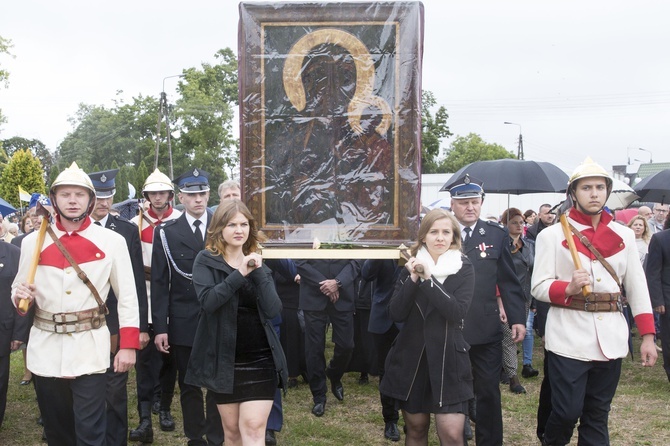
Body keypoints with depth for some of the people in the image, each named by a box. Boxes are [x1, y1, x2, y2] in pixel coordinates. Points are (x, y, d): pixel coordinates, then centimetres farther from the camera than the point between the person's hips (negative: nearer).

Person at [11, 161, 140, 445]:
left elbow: (127, 297, -1)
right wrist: (20, 296, -10)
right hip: (45, 349, 3)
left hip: (90, 349, -3)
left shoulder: (112, 241, -2)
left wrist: (128, 345, -7)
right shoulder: (32, 241, 4)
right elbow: (19, 292, 13)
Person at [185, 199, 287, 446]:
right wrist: (240, 273, -24)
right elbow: (207, 301, -20)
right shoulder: (206, 260, -2)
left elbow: (273, 310, -7)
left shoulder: (258, 263, 7)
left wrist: (258, 272, -15)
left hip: (260, 358, 1)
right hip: (223, 358, -1)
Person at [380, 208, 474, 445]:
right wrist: (413, 279, -17)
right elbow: (396, 314, -6)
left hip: (448, 359, -3)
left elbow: (457, 312, -18)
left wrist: (428, 278, -22)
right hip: (411, 356, 3)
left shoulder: (464, 268, -4)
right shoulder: (412, 266, 4)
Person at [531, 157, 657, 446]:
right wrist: (568, 288, -24)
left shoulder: (624, 235, 8)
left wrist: (647, 336, 4)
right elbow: (538, 287, -5)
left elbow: (637, 288, 9)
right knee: (567, 411, -2)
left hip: (611, 338, 4)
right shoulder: (552, 235, -2)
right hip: (569, 337, -3)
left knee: (598, 414, 11)